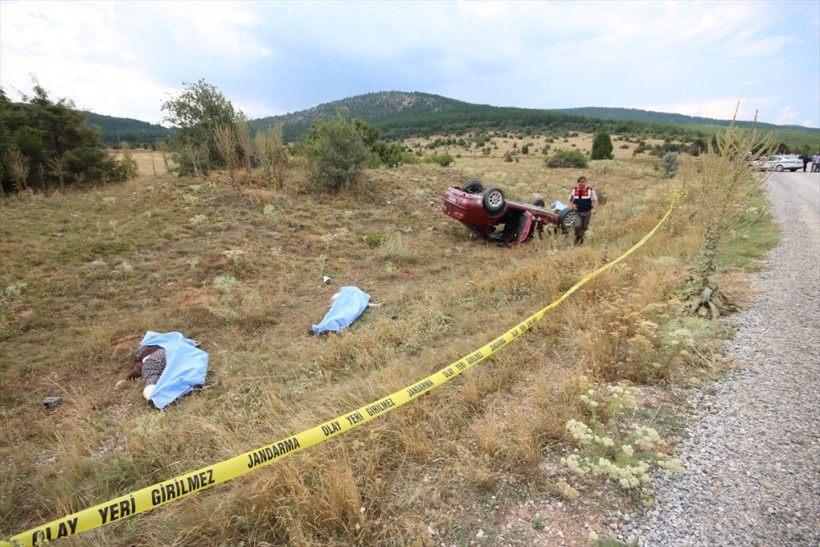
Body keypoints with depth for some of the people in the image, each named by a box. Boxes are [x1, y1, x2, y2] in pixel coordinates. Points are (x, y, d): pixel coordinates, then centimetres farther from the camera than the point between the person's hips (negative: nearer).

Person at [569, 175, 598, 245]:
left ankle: (581, 238, 34)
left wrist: (595, 209, -27)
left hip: (587, 212, 0)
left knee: (584, 228, 8)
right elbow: (570, 200, 17)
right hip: (577, 212, 0)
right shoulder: (573, 190, 4)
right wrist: (573, 205, -5)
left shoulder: (591, 190, -3)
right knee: (577, 226, -20)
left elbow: (595, 200, -9)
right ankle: (577, 238, 4)